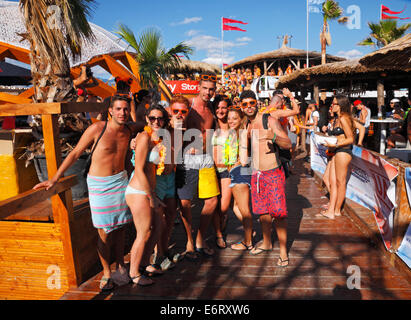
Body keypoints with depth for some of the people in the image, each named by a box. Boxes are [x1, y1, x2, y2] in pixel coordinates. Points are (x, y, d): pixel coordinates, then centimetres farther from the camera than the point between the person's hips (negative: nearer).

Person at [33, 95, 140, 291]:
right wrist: (54, 179, -9)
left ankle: (120, 265, 32)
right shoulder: (97, 129, -14)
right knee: (104, 232, 1)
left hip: (120, 181, 4)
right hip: (99, 184, -3)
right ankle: (106, 273, 20)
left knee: (120, 227, 12)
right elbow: (75, 154, -8)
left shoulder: (130, 130, 0)